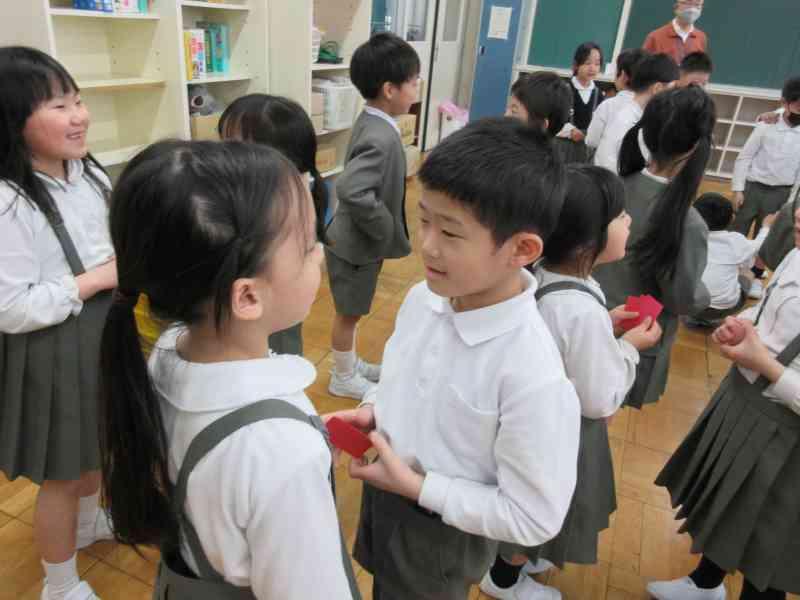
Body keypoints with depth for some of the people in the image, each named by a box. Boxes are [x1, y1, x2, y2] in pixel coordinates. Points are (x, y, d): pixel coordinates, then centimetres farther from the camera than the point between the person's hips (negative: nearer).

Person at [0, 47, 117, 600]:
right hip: (51, 353, -7)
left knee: (97, 445, 28)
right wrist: (99, 278, -22)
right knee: (61, 475, 12)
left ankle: (88, 521, 57)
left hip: (103, 333, 8)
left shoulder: (88, 174, -1)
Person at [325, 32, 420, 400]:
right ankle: (343, 379, 30)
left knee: (353, 312, 24)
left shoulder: (371, 122, 2)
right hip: (356, 243, -9)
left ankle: (351, 364, 43)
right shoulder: (382, 137, -28)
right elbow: (352, 190, -41)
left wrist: (384, 228, 11)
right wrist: (386, 228, -25)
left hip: (359, 239, 9)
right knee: (349, 313, 10)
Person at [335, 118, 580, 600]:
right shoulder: (422, 298, -14)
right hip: (385, 492, 6)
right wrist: (372, 412, -12)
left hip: (443, 535, -5)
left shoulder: (532, 375, -35)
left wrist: (418, 487, -24)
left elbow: (535, 519, -25)